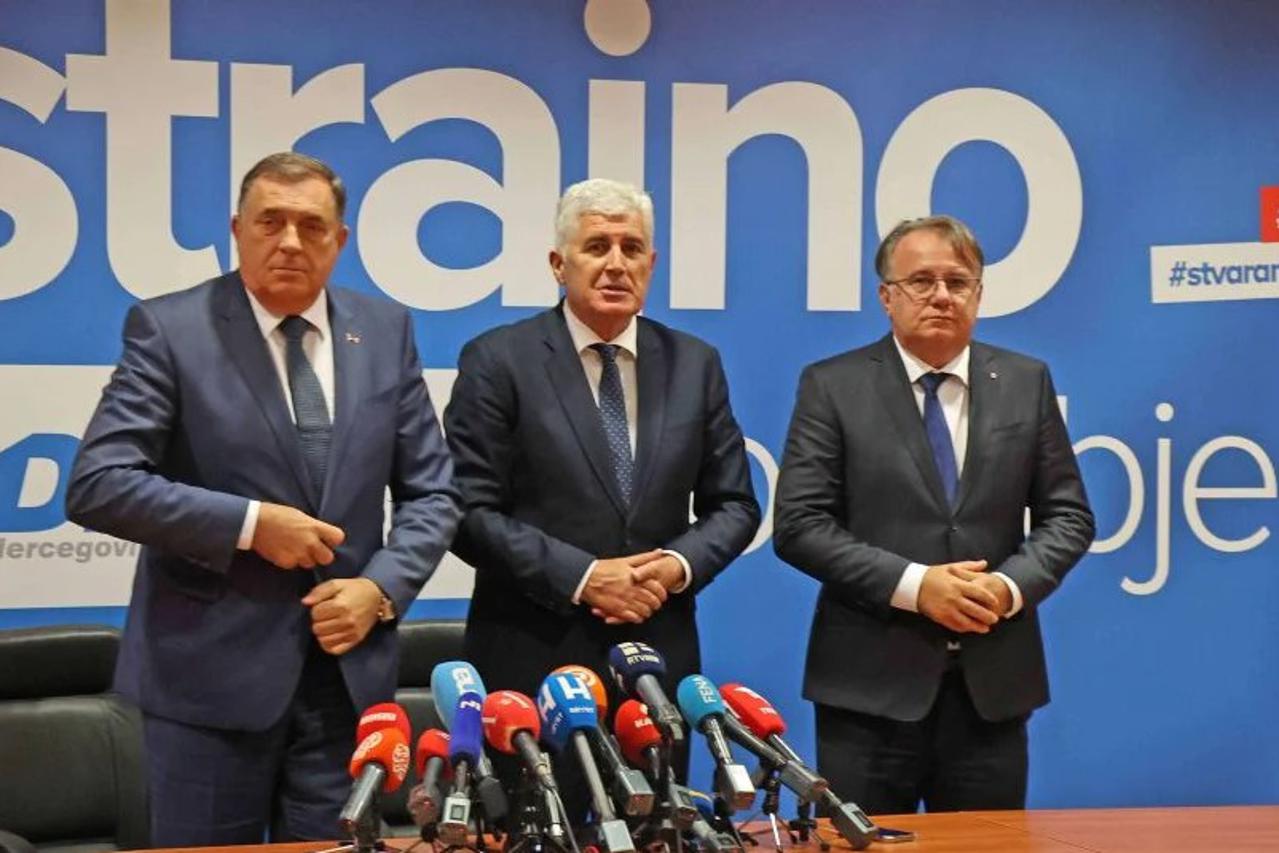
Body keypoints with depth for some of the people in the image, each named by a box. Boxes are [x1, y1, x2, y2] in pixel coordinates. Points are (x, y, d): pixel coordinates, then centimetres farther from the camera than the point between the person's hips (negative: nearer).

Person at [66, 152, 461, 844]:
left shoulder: (385, 332, 7)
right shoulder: (169, 328, -5)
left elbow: (432, 492, 9)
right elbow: (97, 485, -12)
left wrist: (381, 589, -8)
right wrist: (249, 523, -17)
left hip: (348, 667, 3)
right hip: (209, 670, -3)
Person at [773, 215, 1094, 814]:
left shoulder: (1026, 383, 8)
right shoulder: (832, 386, -1)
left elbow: (1067, 516, 9)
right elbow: (798, 524, -6)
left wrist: (1012, 587, -10)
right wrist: (914, 585, -15)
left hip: (993, 681, 3)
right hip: (871, 681, -2)